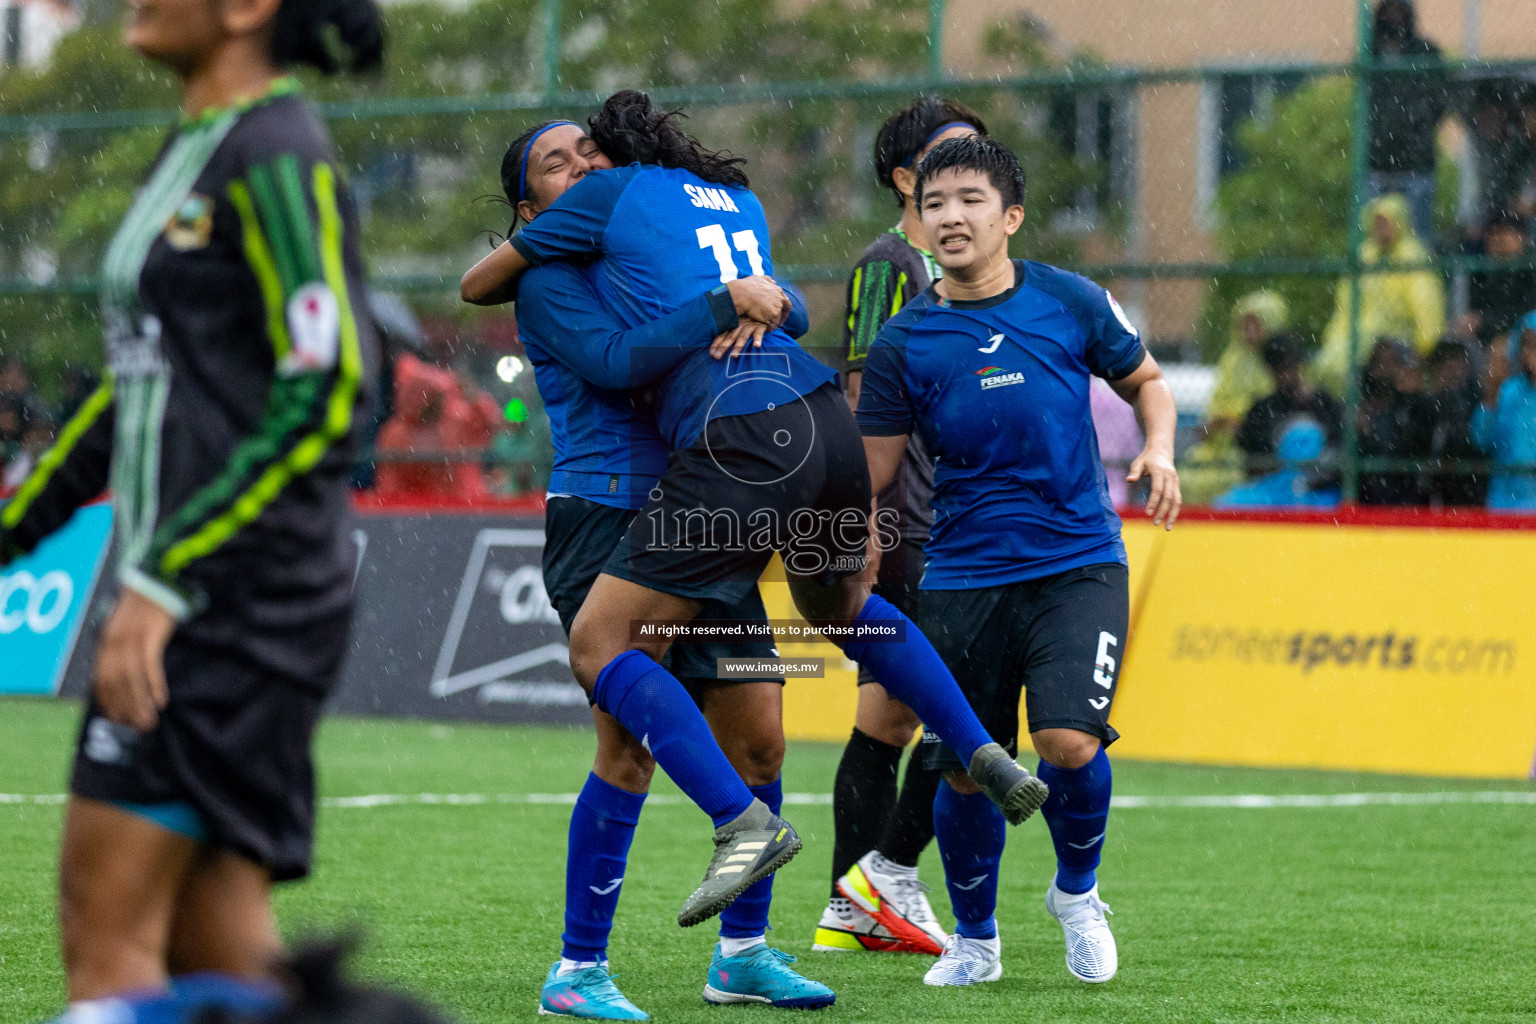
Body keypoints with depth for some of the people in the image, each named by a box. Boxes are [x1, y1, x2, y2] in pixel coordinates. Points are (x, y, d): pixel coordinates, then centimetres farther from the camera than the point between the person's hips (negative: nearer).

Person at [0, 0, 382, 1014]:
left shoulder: (278, 162, -12)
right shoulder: (190, 153, 17)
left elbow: (327, 392, -19)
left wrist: (163, 581, -22)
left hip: (242, 590, -9)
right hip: (183, 591, 9)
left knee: (108, 930, -11)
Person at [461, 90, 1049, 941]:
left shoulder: (612, 194, 8)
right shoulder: (736, 197, 25)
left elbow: (478, 286, 17)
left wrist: (526, 269, 37)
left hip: (737, 448, -7)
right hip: (824, 417, 7)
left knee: (600, 643, -3)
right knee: (841, 608, 34)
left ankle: (743, 821, -18)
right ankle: (986, 759, 32)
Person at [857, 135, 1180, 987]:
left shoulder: (1071, 303, -1)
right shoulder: (903, 344, -2)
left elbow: (1145, 381, 15)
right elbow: (867, 474, 3)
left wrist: (1159, 452, -3)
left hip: (1078, 560, -1)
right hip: (964, 577, 1)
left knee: (1070, 742, -19)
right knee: (966, 770, 3)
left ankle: (1076, 891, 13)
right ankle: (974, 938, 30)